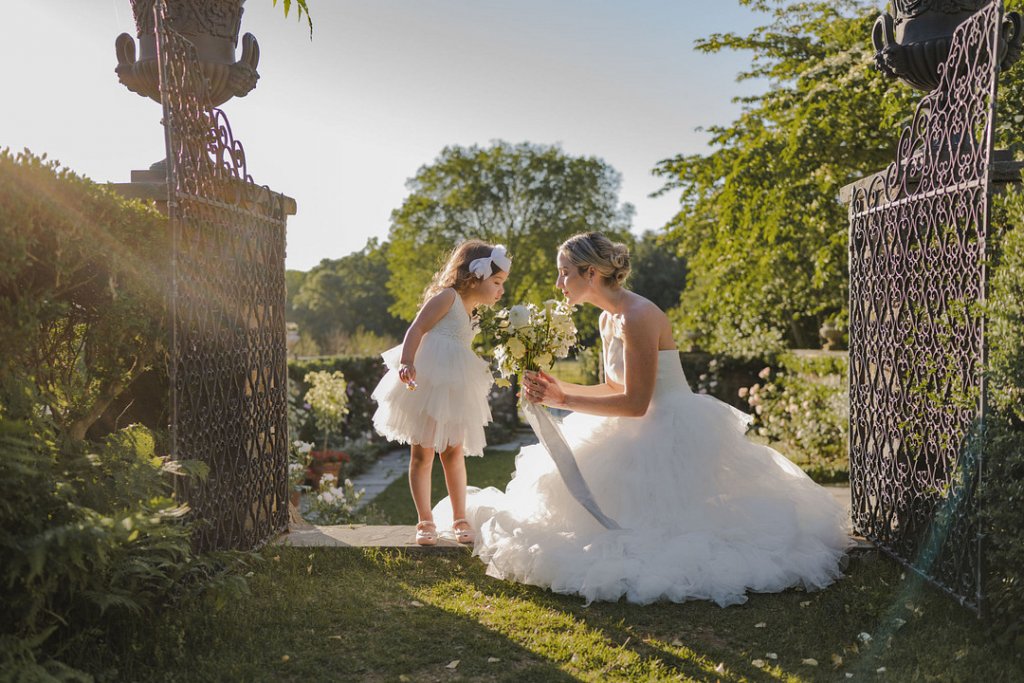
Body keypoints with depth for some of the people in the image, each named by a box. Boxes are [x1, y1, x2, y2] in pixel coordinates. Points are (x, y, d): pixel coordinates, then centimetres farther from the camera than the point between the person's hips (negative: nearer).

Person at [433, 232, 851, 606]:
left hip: (674, 433, -10)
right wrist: (559, 389, 3)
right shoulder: (609, 319, 7)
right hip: (647, 432, 10)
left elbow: (635, 403, -23)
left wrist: (564, 401, -21)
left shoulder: (637, 317, -23)